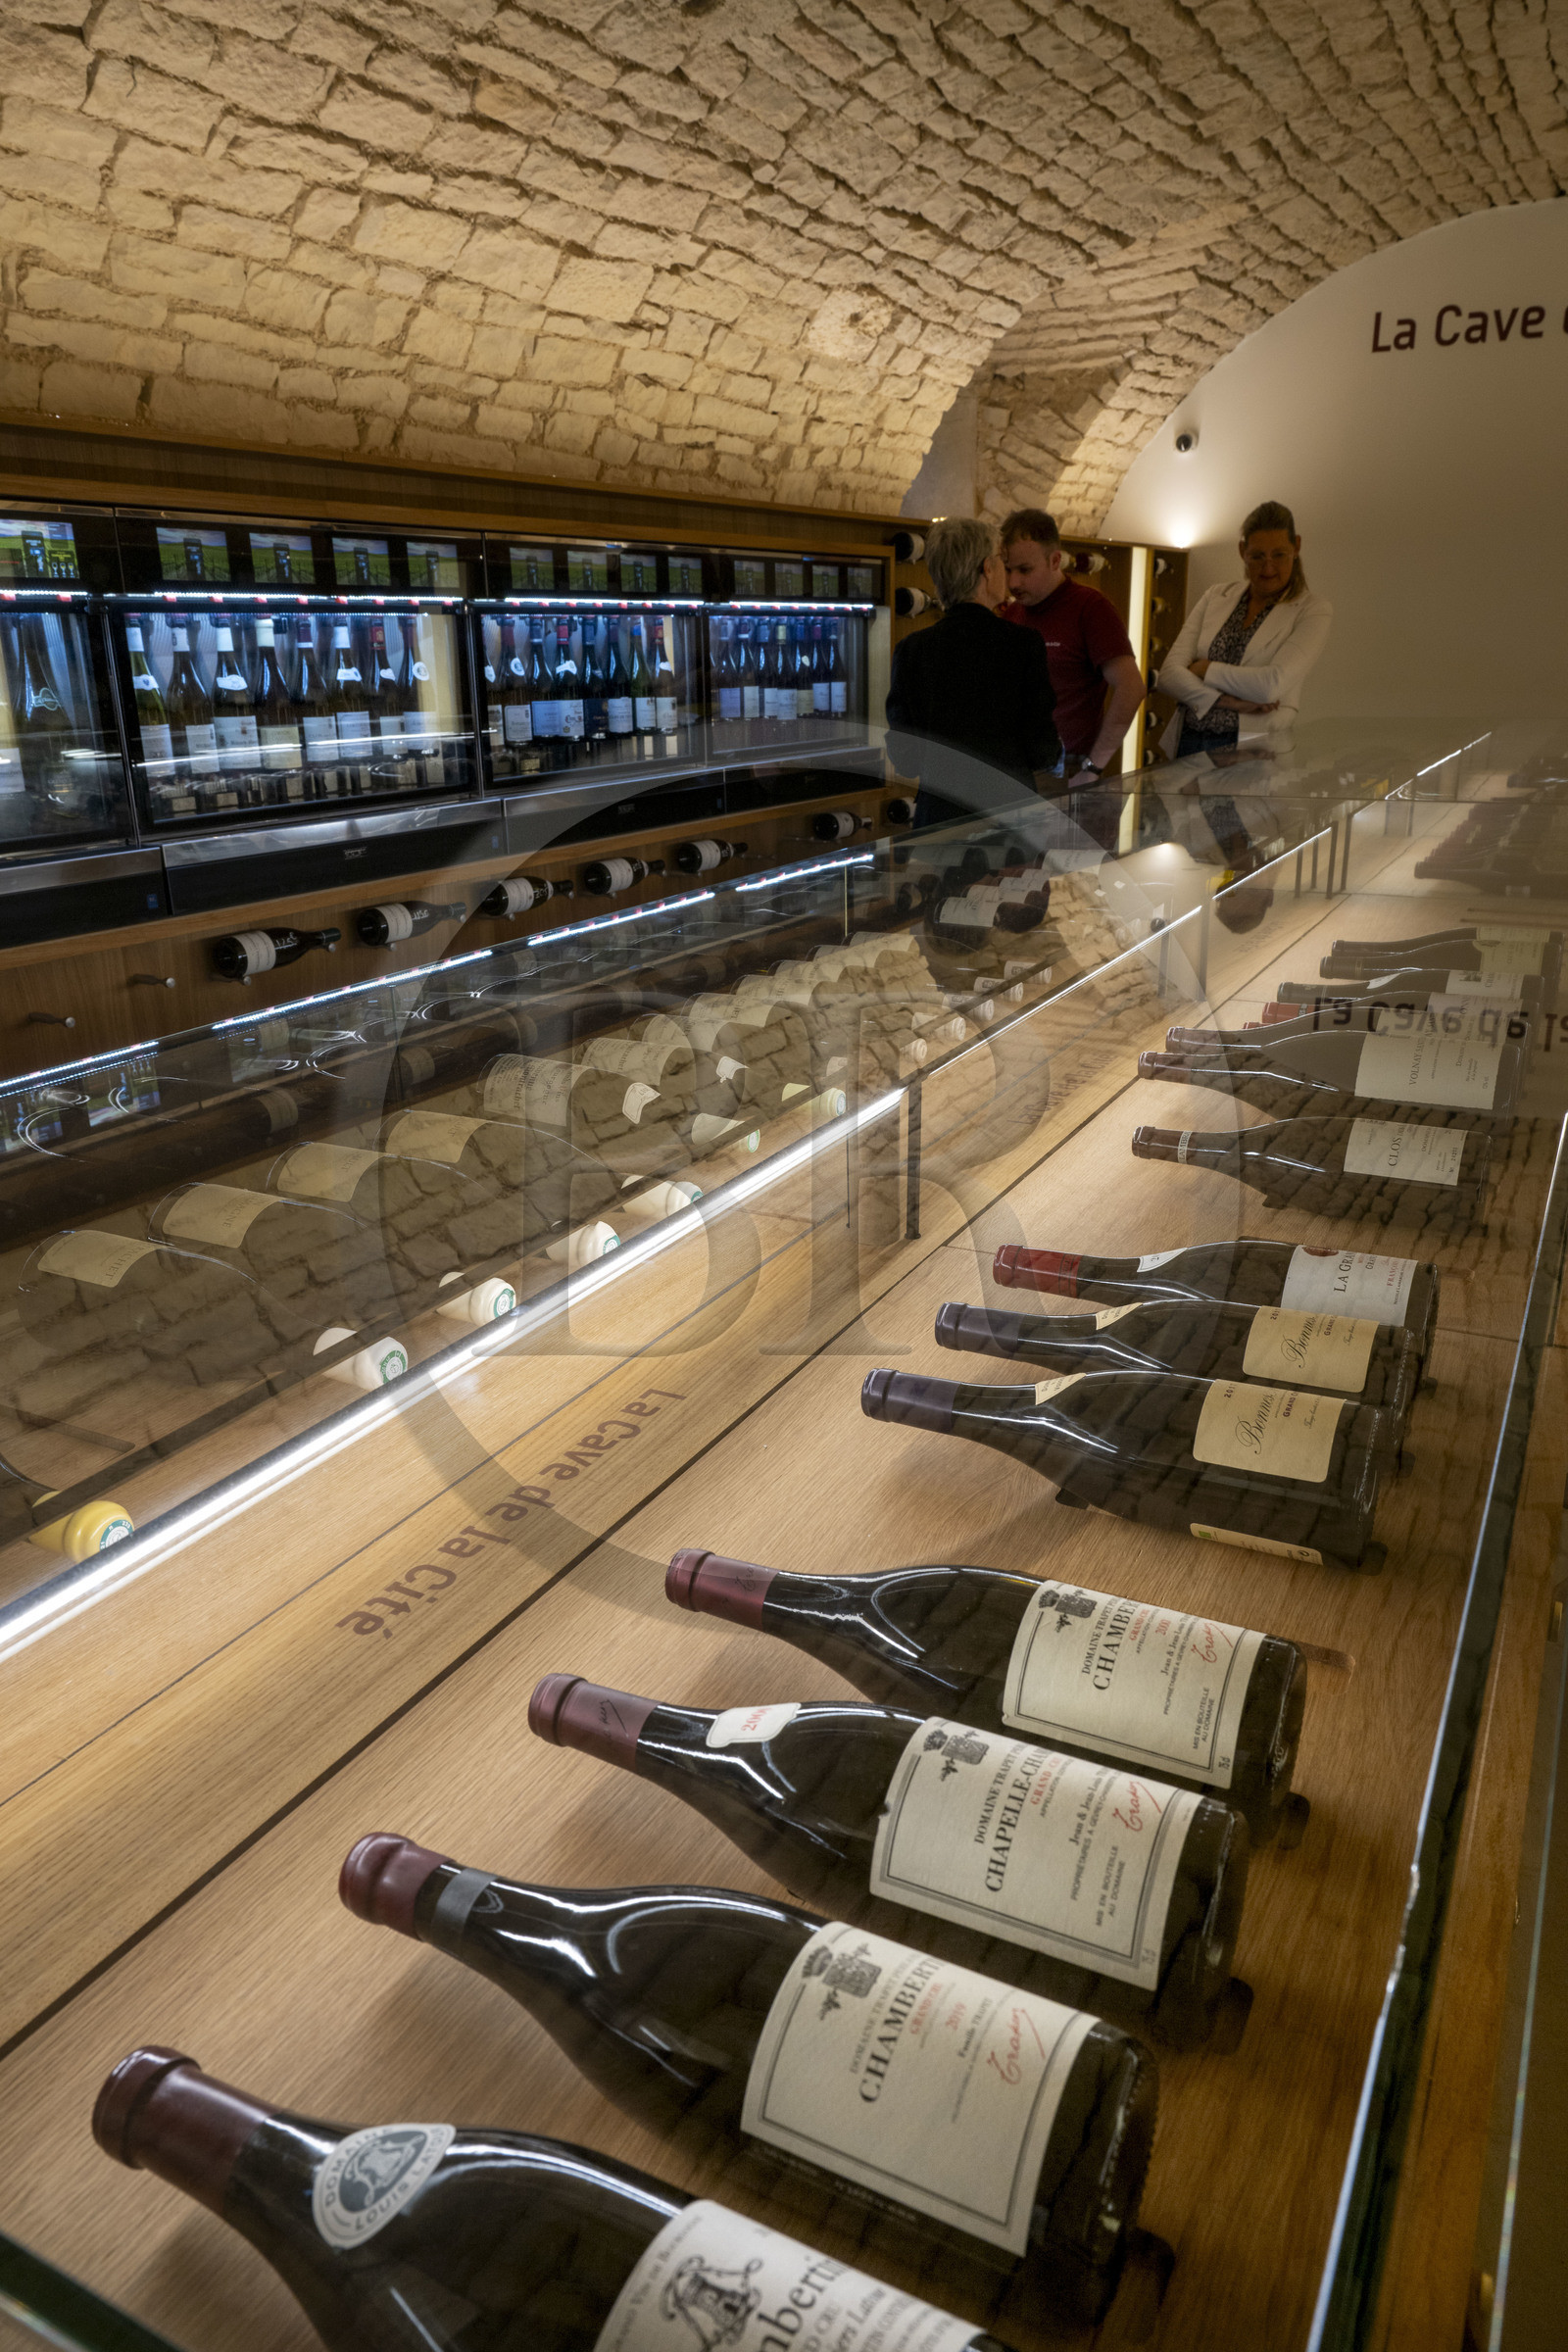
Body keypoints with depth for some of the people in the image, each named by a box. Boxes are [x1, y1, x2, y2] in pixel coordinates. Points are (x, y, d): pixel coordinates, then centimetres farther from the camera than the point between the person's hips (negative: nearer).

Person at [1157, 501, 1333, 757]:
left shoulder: (1313, 610, 5)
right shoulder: (1216, 596, 17)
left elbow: (1274, 684, -10)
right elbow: (1168, 673, 5)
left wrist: (1205, 669, 0)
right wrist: (1227, 702, -9)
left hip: (1250, 751, -3)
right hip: (1187, 743, 4)